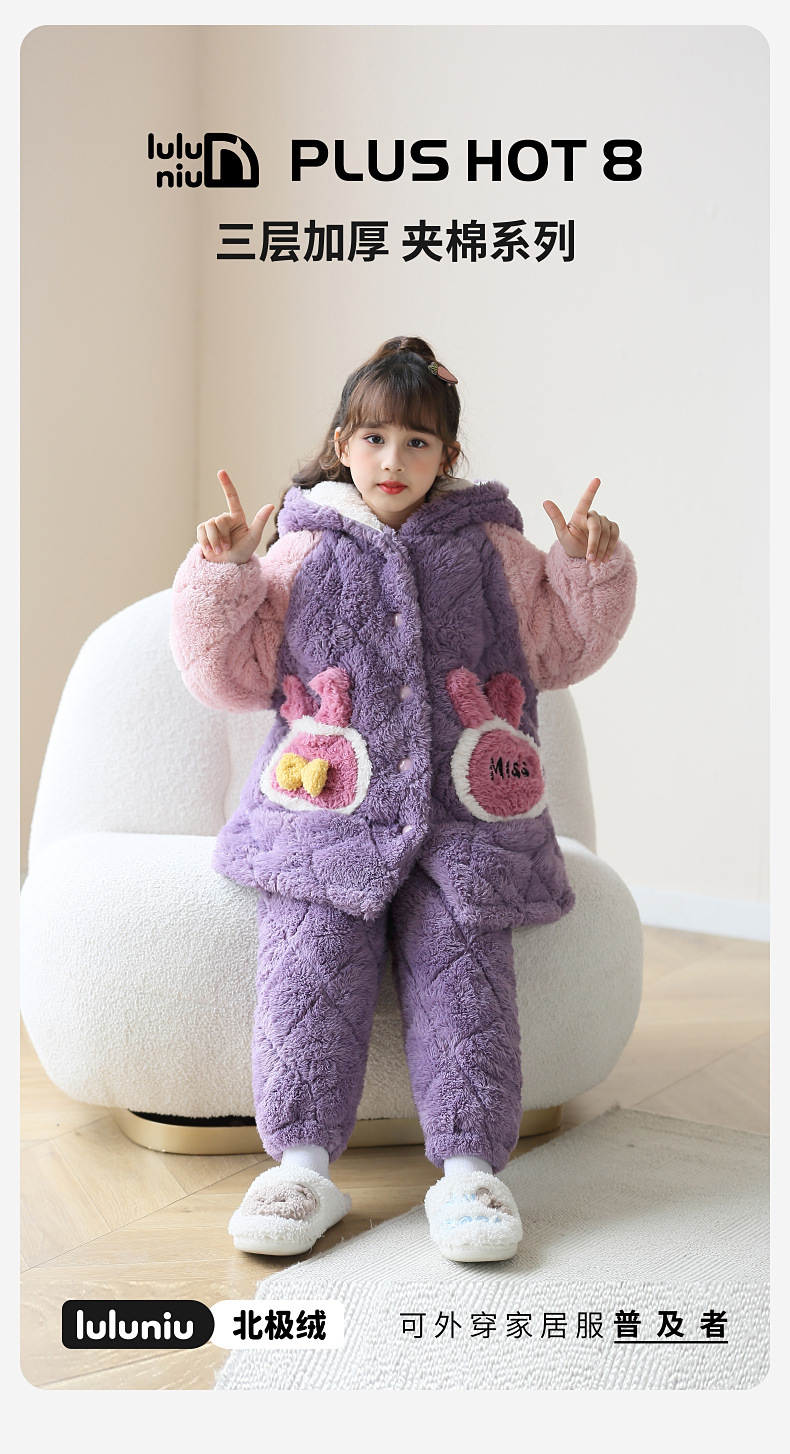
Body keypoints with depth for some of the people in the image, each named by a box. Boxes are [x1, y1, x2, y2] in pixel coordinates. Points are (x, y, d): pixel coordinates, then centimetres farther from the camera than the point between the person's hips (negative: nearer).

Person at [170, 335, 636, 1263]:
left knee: (460, 971, -17)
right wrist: (221, 574, -1)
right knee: (310, 961, -21)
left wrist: (592, 568, 6)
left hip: (466, 815, 1)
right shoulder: (301, 553, 13)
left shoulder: (490, 550, 15)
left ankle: (470, 1168, -14)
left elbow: (565, 647, 23)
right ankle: (302, 1164, -16)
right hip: (327, 813, 0)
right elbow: (228, 674, 12)